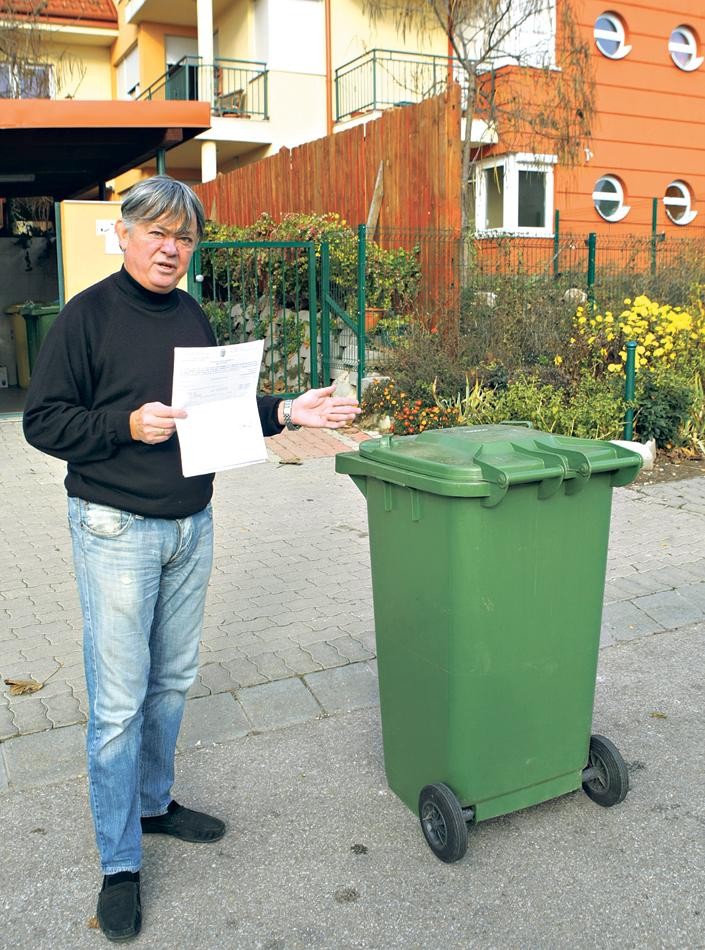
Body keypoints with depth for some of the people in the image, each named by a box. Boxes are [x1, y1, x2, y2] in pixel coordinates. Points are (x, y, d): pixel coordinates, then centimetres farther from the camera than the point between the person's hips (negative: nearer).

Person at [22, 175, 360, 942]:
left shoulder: (192, 317, 10)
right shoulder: (87, 316, -9)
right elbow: (42, 421, -10)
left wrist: (285, 413, 2)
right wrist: (128, 425, -24)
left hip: (191, 526, 6)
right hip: (117, 531, -6)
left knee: (172, 682, 17)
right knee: (119, 700, 0)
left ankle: (154, 803, 38)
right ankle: (119, 864, 16)